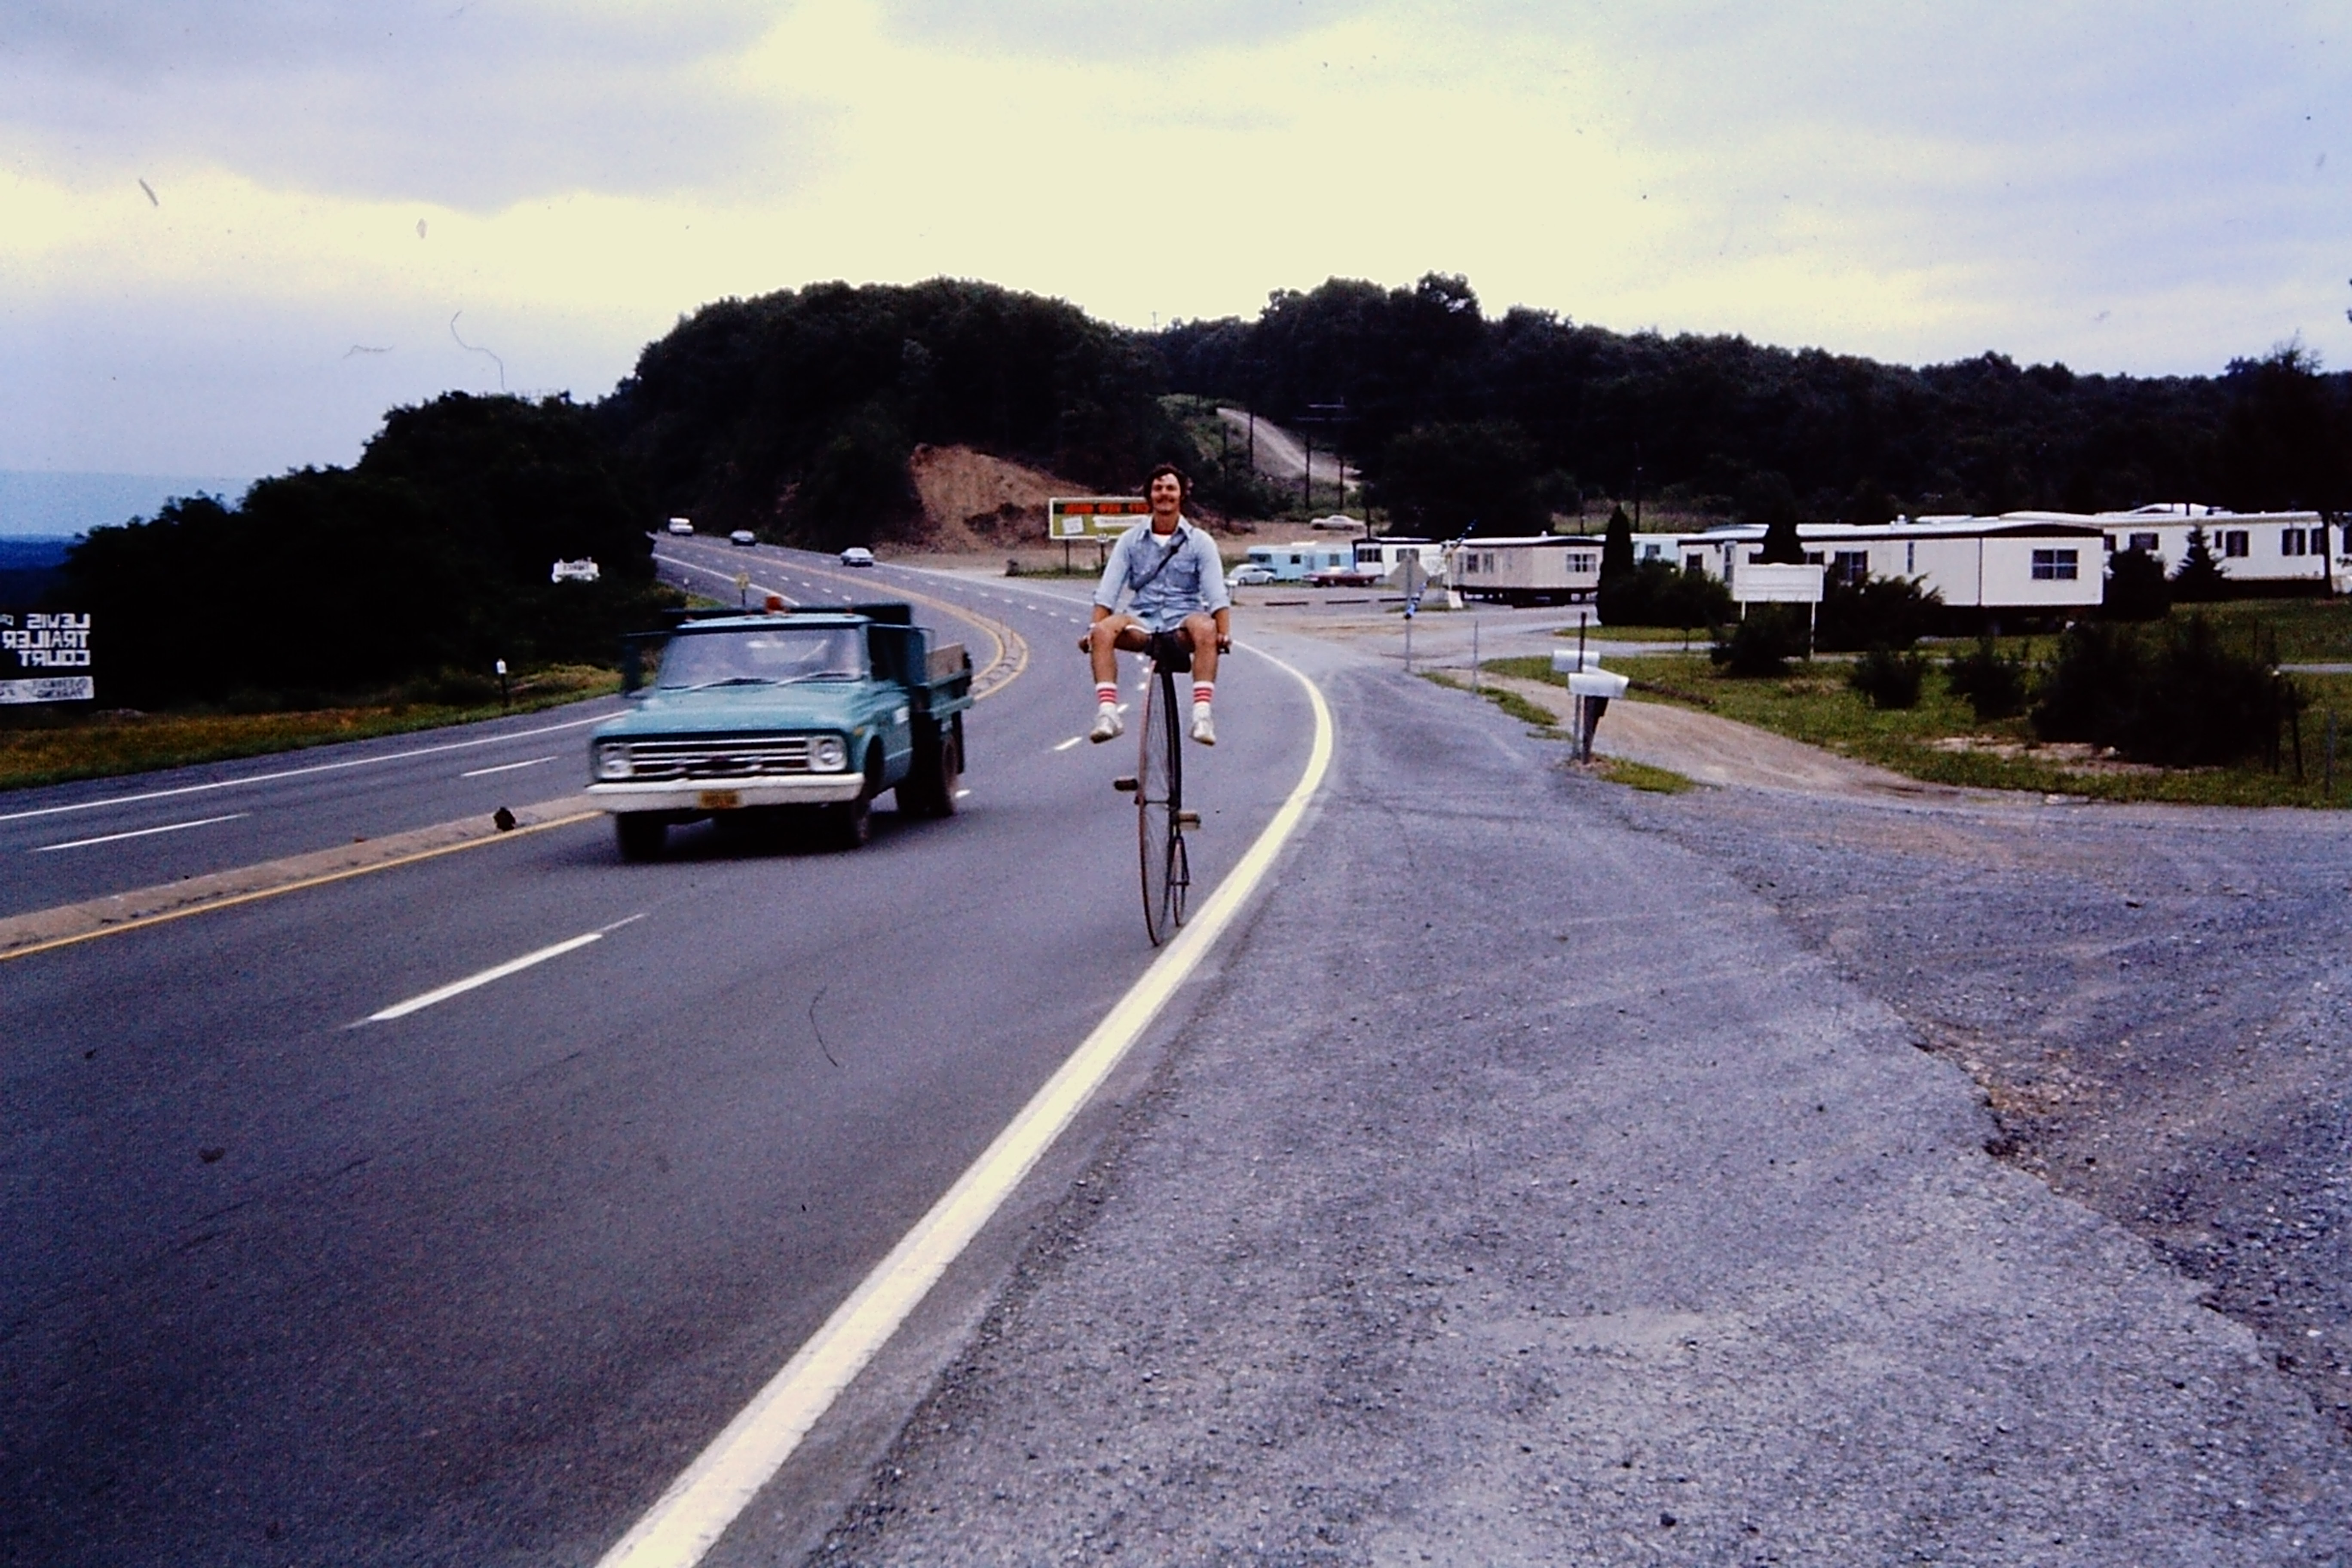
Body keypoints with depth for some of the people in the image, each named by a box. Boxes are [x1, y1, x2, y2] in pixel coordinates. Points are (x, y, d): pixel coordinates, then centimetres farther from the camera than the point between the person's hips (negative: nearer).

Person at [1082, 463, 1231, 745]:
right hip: (1142, 620, 2)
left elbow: (1217, 594, -4)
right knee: (1104, 631, -31)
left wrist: (1225, 633, -22)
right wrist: (1093, 629, -15)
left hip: (1183, 619, -1)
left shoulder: (1199, 542, 4)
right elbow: (1107, 592, 2)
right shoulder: (1131, 541, 8)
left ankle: (1202, 714, -41)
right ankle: (1107, 714, -37)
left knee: (1206, 629, -37)